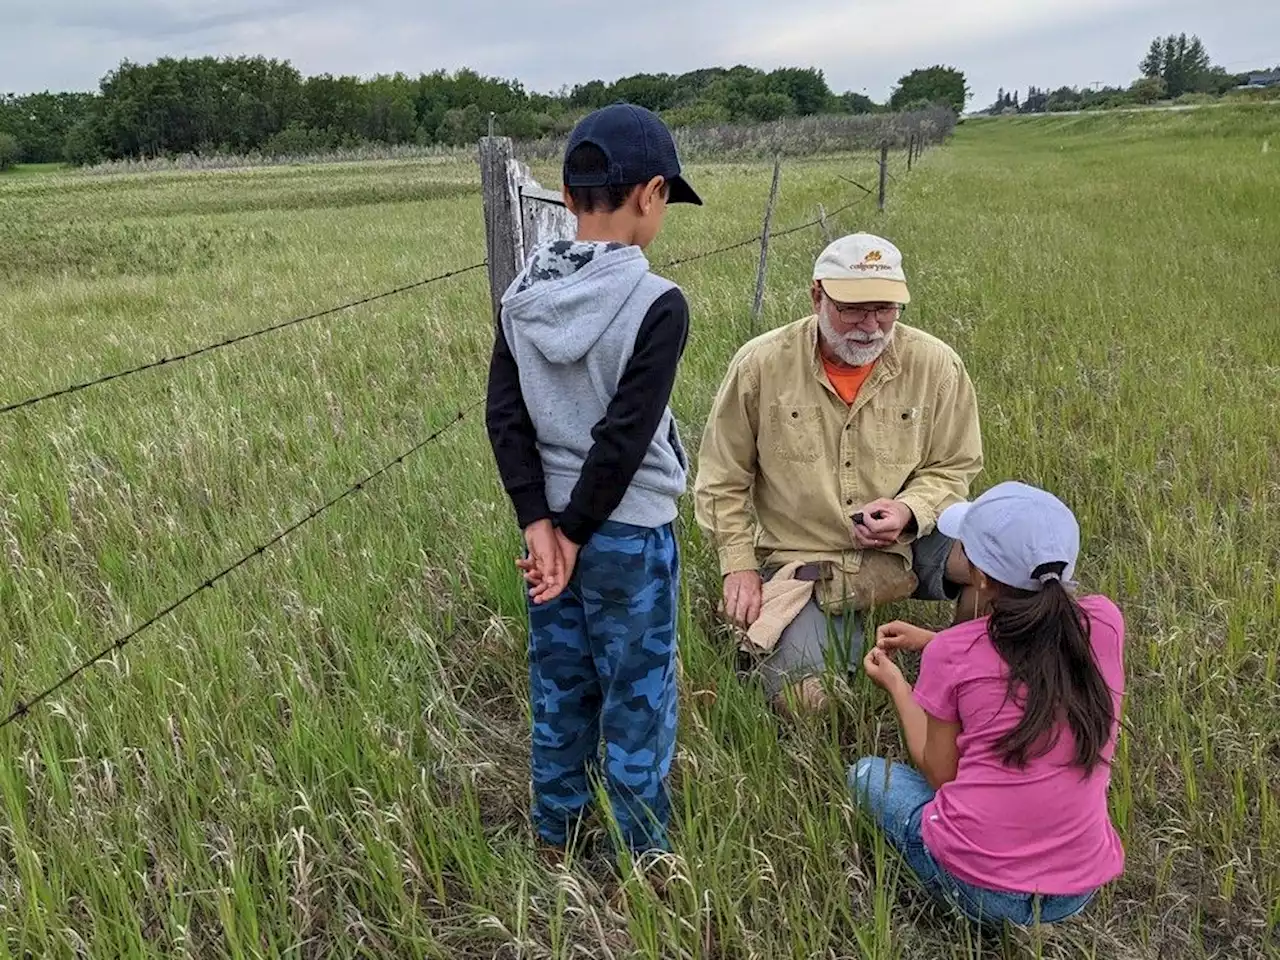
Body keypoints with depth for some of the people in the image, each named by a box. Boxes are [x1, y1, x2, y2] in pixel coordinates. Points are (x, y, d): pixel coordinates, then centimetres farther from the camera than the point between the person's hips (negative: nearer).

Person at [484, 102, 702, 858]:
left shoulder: (523, 296, -1)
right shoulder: (658, 304, -19)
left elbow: (505, 418, -3)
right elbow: (624, 437, -19)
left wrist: (539, 524, -5)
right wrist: (575, 533, -10)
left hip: (549, 522, 6)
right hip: (631, 534, -5)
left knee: (559, 688, 19)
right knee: (636, 700, 10)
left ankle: (557, 838, 37)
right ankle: (642, 860, 27)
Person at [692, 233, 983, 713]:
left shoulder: (936, 365, -6)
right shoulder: (761, 364, -9)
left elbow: (952, 468, 4)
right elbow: (721, 479, 1)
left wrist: (909, 511, -17)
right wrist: (738, 565, -5)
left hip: (906, 547, 2)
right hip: (799, 559, -1)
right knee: (803, 702, -14)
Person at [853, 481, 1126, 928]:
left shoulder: (951, 655, -14)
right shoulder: (1104, 623, -5)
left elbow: (941, 775, -1)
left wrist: (895, 684, 10)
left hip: (976, 886, -4)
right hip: (1081, 889, 5)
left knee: (866, 773, 21)